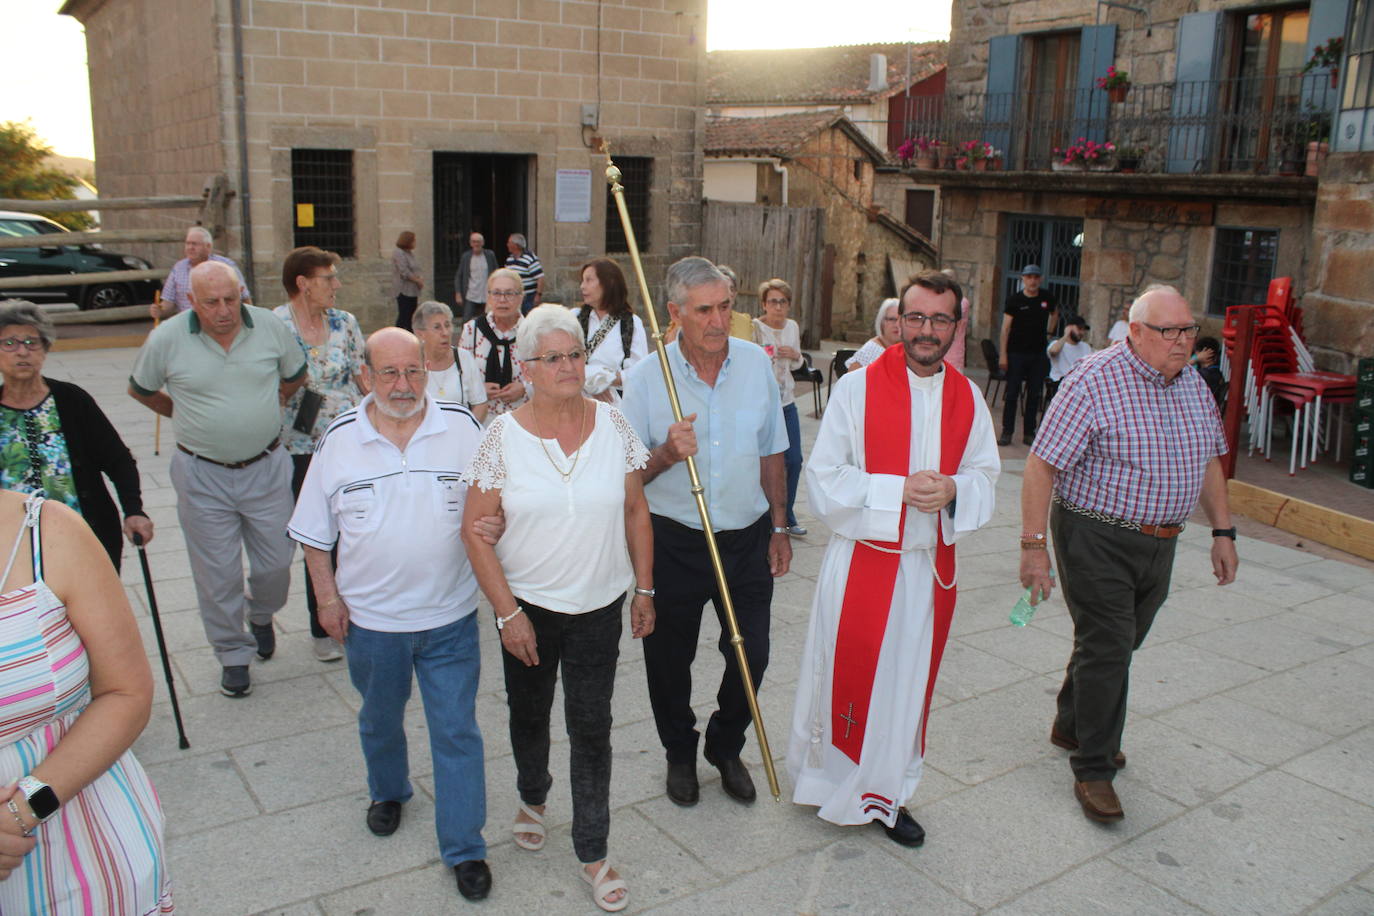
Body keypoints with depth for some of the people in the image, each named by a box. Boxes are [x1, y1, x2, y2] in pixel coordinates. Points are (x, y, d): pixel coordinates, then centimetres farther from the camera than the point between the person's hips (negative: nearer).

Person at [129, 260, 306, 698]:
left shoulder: (270, 326, -7)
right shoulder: (166, 339, -11)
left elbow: (295, 376, 12)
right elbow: (140, 390, 8)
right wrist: (185, 415, 11)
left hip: (266, 468, 2)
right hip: (203, 476, -1)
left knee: (275, 563, 13)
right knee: (218, 574, 7)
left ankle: (261, 615, 45)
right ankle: (233, 655, 26)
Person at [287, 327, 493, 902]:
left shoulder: (462, 428, -8)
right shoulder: (339, 440, -6)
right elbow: (315, 533, 3)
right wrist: (328, 598, -1)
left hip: (450, 617, -1)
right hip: (370, 618, 2)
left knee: (456, 731, 3)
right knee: (379, 719, 24)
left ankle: (464, 848, 18)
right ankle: (388, 791, 53)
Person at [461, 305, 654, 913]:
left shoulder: (612, 424, -5)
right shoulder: (504, 435, -10)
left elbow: (636, 512, 3)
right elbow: (475, 529, -9)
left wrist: (645, 589, 3)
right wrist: (507, 611, -11)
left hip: (600, 605, 0)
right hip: (528, 605, 0)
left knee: (591, 726, 5)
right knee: (529, 712, 20)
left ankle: (592, 851, 21)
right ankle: (533, 799, 49)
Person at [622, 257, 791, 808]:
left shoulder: (756, 363, -2)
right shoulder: (646, 378, -11)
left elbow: (771, 452, 9)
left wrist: (779, 527, 10)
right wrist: (666, 455, -27)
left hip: (748, 537, 2)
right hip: (673, 541, -2)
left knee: (751, 653, 8)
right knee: (669, 659, 12)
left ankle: (726, 747, 36)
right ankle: (679, 753, 38)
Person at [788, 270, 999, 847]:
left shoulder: (967, 398, 4)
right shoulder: (857, 388, -9)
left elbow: (985, 476, 9)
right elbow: (823, 479, -11)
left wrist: (952, 490, -14)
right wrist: (901, 489, -20)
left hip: (931, 566, 4)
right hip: (861, 561, -4)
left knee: (907, 684, 14)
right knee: (847, 676, 7)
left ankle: (884, 794, 32)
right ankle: (828, 781, 31)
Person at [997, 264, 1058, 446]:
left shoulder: (1047, 298, 5)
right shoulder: (1015, 299, -4)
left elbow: (1055, 312, 28)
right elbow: (1006, 327, -6)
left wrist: (1050, 330, 15)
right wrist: (1003, 354, -11)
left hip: (1038, 355, 3)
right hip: (1016, 354, -3)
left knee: (1034, 395, 6)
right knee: (1012, 393, 0)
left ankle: (1029, 433, 13)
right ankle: (1007, 432, 6)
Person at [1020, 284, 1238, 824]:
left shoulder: (1192, 383, 7)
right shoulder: (1095, 381, -16)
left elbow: (1209, 461, 19)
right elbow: (1042, 463, -18)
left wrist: (1222, 532, 14)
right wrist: (1033, 546, -21)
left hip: (1160, 544, 7)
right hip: (1097, 540, -7)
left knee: (1119, 643, 17)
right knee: (1106, 649, -5)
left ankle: (1072, 726, 39)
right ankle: (1093, 770, 10)